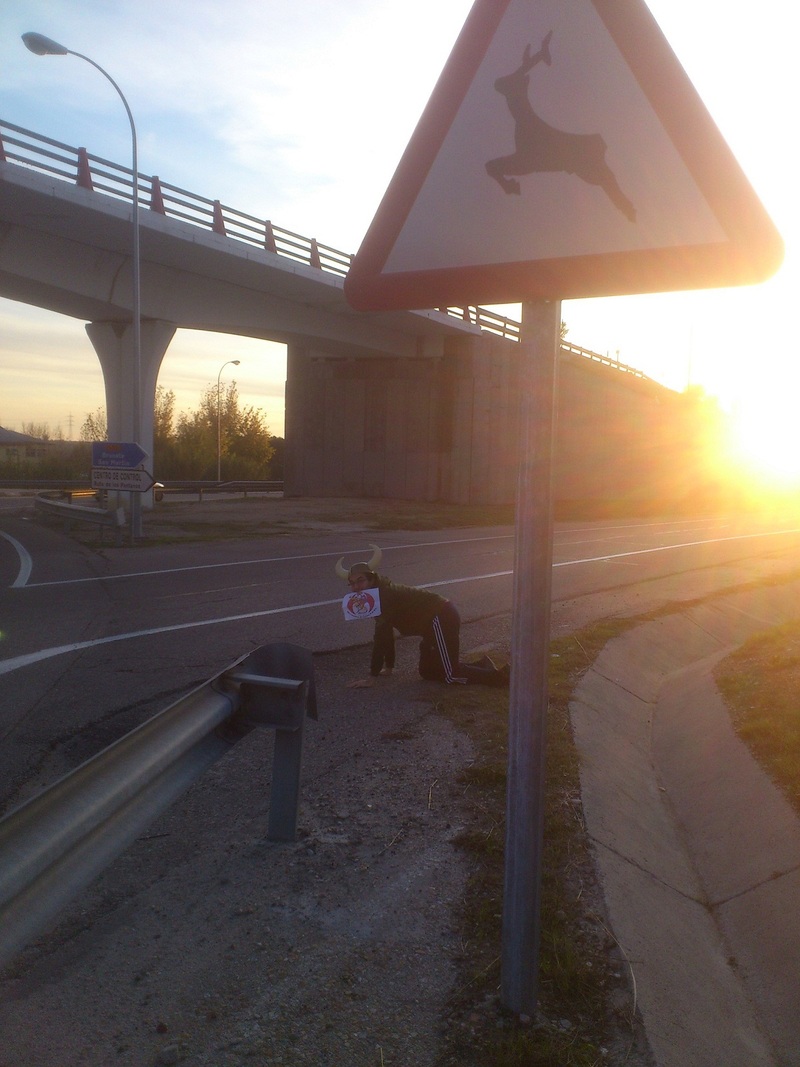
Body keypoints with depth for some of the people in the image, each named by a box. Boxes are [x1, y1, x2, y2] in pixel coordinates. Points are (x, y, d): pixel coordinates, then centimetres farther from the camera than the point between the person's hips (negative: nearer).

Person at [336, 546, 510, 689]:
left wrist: (372, 677, -21)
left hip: (441, 618, -10)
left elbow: (381, 637, -23)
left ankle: (503, 676, -2)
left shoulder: (383, 595, -18)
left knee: (451, 676, -8)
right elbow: (385, 634, 19)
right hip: (438, 618, 10)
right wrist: (389, 666, 21)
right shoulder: (379, 593, 11)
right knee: (427, 671, 17)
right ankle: (481, 665, 20)